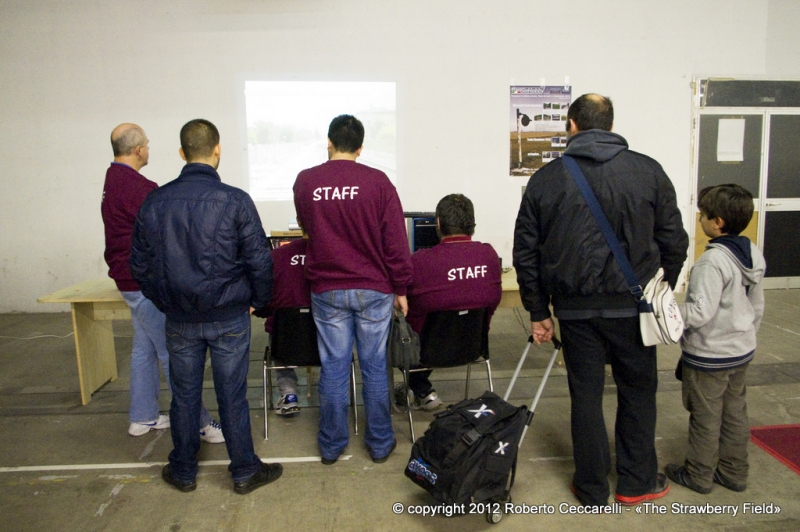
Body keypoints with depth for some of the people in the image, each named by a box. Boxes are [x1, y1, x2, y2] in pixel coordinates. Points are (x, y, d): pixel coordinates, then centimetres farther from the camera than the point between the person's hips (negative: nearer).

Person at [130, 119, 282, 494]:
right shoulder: (235, 201, -13)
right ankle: (245, 471, 22)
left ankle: (183, 472, 31)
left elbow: (140, 264, 5)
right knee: (232, 395, 8)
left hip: (179, 320, 3)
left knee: (184, 396, 15)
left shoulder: (155, 202, -1)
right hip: (229, 318, -3)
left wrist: (164, 302, 16)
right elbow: (259, 261, -12)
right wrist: (257, 302, 4)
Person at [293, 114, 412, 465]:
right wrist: (400, 288, 2)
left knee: (333, 368, 11)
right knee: (374, 367, 10)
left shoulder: (305, 182, -2)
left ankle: (331, 445, 25)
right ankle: (380, 443, 24)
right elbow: (395, 240, -7)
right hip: (373, 290, -1)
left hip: (326, 290, 2)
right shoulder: (377, 182, -8)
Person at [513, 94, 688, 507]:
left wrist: (538, 311, 8)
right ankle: (636, 482, 31)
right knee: (637, 391, 18)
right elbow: (674, 240, 1)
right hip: (631, 306, 0)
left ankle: (592, 489, 25)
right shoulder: (648, 171, -1)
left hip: (576, 309, 0)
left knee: (586, 396, 12)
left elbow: (525, 252, 1)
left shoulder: (546, 179, 0)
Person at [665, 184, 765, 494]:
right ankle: (734, 472, 31)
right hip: (742, 352, 8)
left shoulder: (712, 261, -26)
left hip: (709, 356, -8)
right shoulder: (753, 254, 2)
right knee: (735, 412, 19)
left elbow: (700, 312, -29)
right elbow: (757, 306, 12)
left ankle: (699, 475, 23)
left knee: (705, 417, 7)